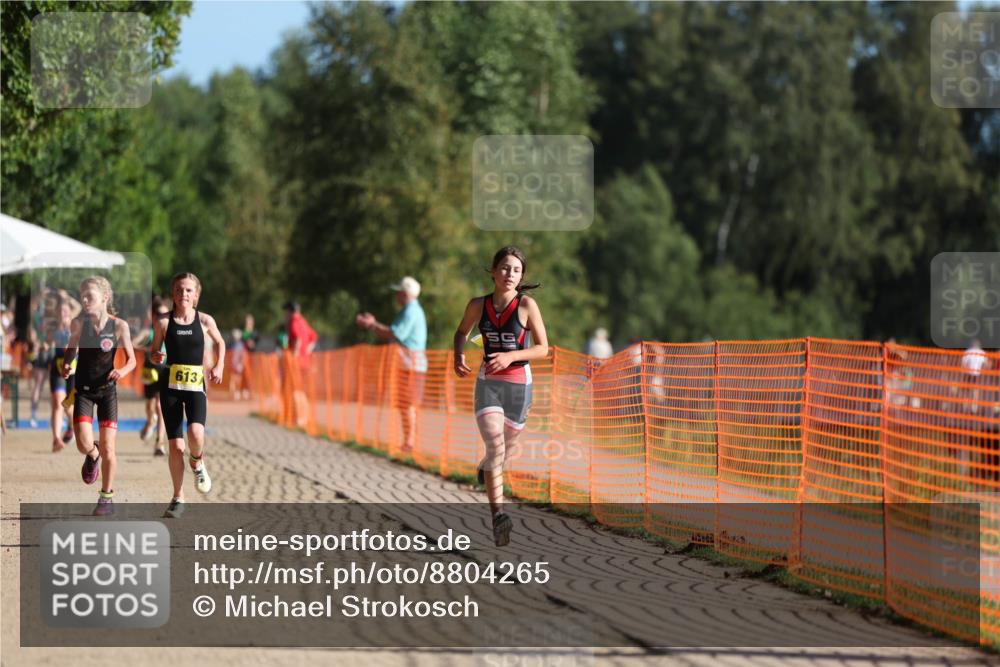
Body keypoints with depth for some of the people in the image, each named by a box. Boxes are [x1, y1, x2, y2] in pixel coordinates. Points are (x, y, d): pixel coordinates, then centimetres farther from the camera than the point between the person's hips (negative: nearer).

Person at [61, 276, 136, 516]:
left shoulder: (119, 326, -10)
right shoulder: (78, 324, -6)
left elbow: (132, 360, -2)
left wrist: (122, 371, -24)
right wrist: (66, 366, -10)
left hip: (107, 389, -1)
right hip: (83, 389, 1)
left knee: (107, 448, -2)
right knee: (84, 445, -13)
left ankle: (107, 496, 16)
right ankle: (92, 456, 25)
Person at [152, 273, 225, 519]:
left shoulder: (205, 320, 1)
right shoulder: (163, 322, 0)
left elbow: (219, 343, 19)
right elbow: (154, 353, 9)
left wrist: (219, 366, 5)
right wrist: (157, 357, -13)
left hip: (196, 384, 0)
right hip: (171, 384, 1)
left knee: (196, 433, -25)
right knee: (175, 445, -1)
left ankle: (197, 463, 11)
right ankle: (178, 499, 13)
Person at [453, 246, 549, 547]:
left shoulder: (527, 305, -9)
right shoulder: (478, 305, -2)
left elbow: (542, 348, -7)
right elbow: (462, 332, 17)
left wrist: (511, 356, -22)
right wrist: (458, 355, -3)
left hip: (519, 384, 0)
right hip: (488, 383, 0)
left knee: (507, 446, 20)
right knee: (495, 445, -19)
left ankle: (485, 467, 58)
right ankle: (498, 516, -27)